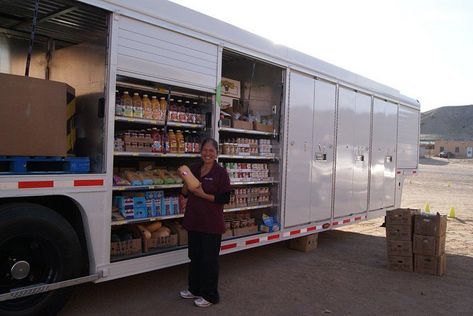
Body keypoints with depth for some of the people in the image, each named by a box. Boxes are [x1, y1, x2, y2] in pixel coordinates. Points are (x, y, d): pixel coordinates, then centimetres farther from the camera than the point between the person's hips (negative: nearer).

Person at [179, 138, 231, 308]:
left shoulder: (220, 172, -10)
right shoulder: (194, 169, 6)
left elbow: (225, 198, -14)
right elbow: (186, 193, 13)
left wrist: (203, 194, -21)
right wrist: (186, 182, -7)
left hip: (211, 223, -6)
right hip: (194, 220, 6)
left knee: (209, 259, 4)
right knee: (195, 256, 18)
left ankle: (210, 295, 19)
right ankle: (195, 289, 36)